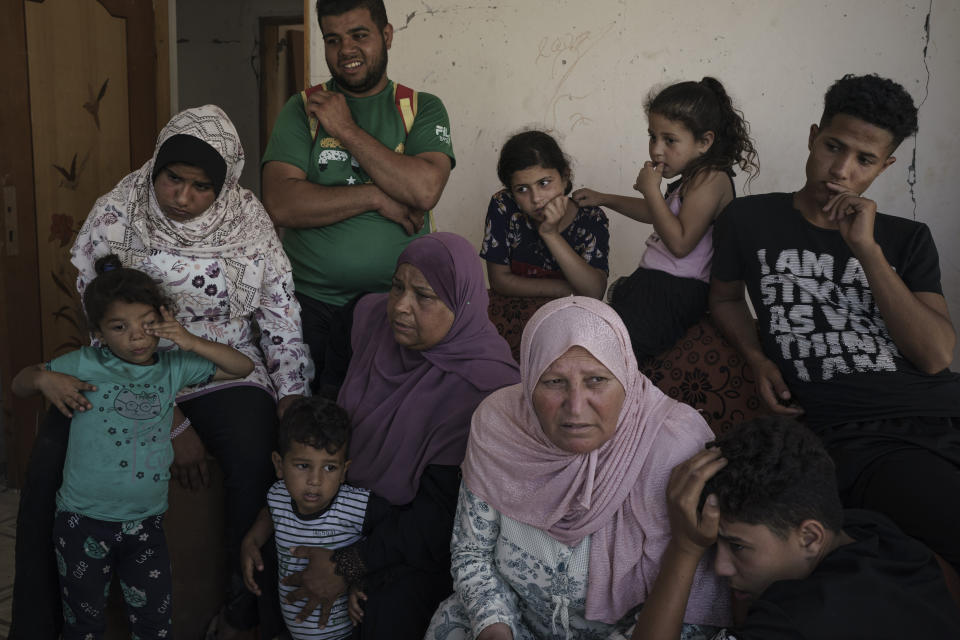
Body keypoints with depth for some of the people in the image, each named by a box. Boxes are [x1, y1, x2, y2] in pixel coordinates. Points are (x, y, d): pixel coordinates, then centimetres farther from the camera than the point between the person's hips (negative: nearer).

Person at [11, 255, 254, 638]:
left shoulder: (173, 368, 2)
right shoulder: (84, 364, -5)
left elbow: (243, 367, 4)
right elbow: (19, 384, 7)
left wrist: (191, 343, -9)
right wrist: (44, 378, -16)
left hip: (145, 523, 2)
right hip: (84, 521, -2)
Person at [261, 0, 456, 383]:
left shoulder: (424, 109, 5)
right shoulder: (303, 110, 5)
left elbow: (424, 190, -15)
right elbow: (280, 205, -9)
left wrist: (346, 128, -9)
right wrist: (375, 197, -13)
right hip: (313, 307, 1)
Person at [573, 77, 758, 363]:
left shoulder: (711, 178, -13)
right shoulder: (695, 177, 18)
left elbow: (680, 243, -21)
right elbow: (658, 214, 37)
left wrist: (651, 189, -14)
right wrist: (603, 199, 33)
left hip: (676, 291, -11)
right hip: (656, 284, 11)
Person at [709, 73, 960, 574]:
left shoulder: (907, 240, 17)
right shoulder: (750, 220, 12)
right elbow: (724, 297, 27)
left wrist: (867, 250, -3)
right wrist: (757, 358, 6)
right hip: (858, 439, -3)